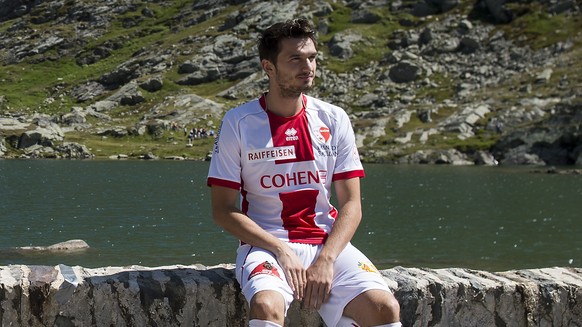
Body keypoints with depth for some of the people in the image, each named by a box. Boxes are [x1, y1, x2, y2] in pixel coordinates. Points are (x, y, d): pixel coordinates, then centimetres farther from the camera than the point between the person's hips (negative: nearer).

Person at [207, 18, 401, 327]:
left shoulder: (333, 119, 5)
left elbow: (351, 205, 4)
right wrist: (281, 250, -15)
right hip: (265, 245, -3)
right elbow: (223, 209, -3)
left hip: (327, 243, 3)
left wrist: (326, 260, -13)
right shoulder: (238, 122, -2)